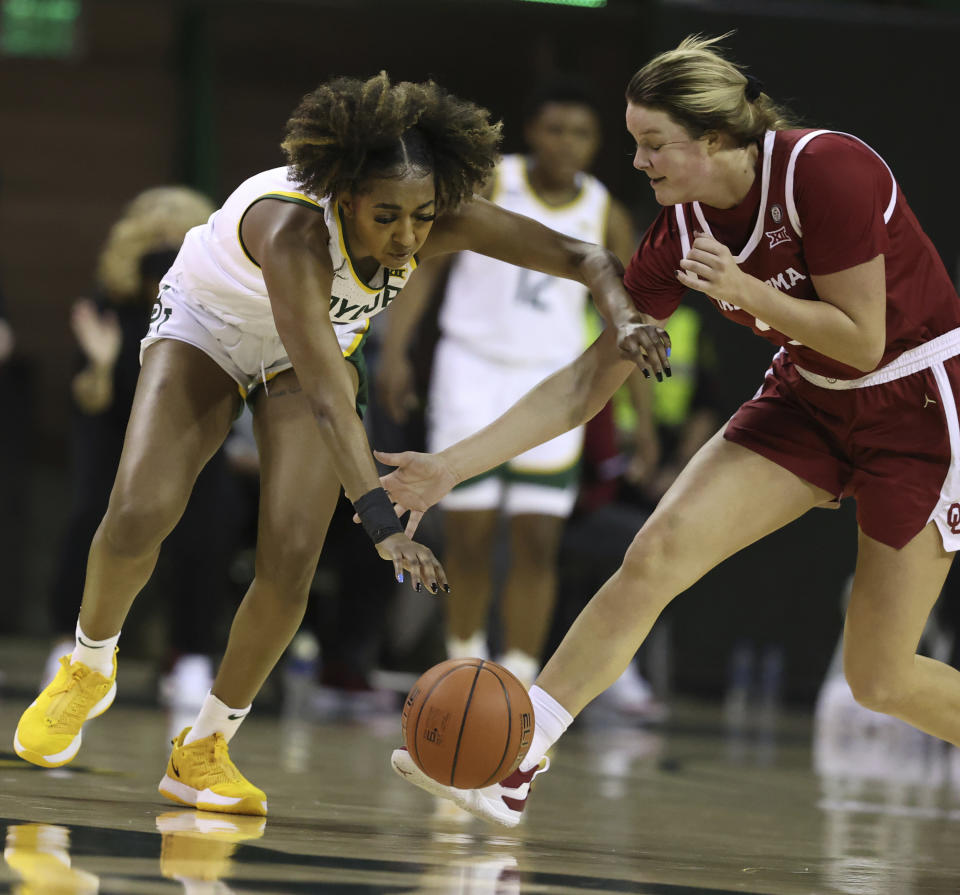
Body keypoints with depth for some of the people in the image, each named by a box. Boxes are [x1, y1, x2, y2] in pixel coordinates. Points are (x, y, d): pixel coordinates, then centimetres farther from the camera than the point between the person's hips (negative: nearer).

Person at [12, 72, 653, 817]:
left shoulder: (439, 223, -29)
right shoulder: (293, 231, -43)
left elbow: (583, 257, -20)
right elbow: (325, 395, -51)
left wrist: (623, 316, -43)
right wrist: (382, 522, -60)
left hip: (320, 341, 4)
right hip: (205, 328, -3)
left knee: (291, 559, -14)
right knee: (139, 514, -22)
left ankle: (204, 749, 3)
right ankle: (90, 667, 9)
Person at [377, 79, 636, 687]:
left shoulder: (606, 217, 3)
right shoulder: (486, 185, -3)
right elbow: (427, 266, -1)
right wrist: (395, 351, -11)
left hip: (550, 384, 2)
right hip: (471, 368, -2)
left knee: (538, 542, -5)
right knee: (470, 538, -3)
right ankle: (464, 668, 14)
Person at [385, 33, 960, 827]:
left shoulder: (826, 170, -26)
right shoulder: (680, 233, -7)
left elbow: (863, 341, -20)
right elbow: (585, 386, -3)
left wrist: (746, 290, -29)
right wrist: (451, 466, -9)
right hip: (810, 397, 6)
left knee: (881, 682, -4)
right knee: (658, 551, -13)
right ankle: (511, 767, -11)